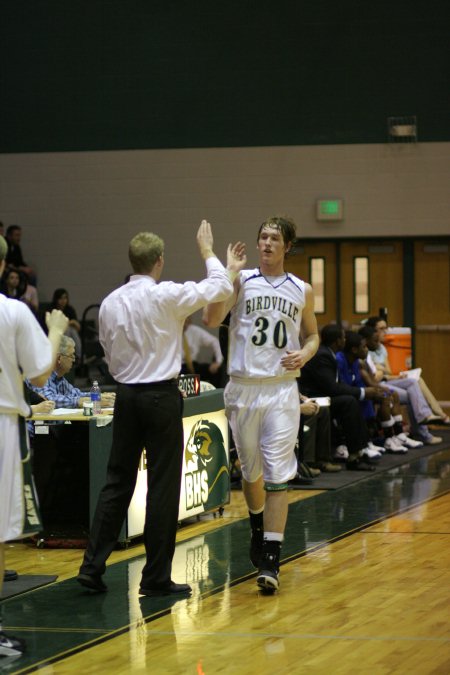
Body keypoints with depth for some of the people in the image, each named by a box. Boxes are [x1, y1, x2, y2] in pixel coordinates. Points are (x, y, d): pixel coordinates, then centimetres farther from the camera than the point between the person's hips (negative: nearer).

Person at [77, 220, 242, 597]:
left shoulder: (110, 303, 3)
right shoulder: (166, 296, -13)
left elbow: (110, 354, 12)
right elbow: (221, 288, -3)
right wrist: (207, 251, 12)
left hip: (125, 394, 5)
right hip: (161, 396, -5)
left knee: (118, 482, 12)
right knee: (163, 487, 1)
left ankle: (93, 566, 8)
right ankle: (156, 577, 4)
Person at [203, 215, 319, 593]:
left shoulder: (302, 291, 7)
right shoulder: (242, 281, 1)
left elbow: (312, 335, 19)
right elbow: (212, 320, -12)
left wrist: (305, 354, -3)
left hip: (282, 389, 0)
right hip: (243, 387, 0)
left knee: (278, 475, -10)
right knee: (251, 470, 14)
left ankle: (270, 561, -13)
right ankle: (259, 531, 41)